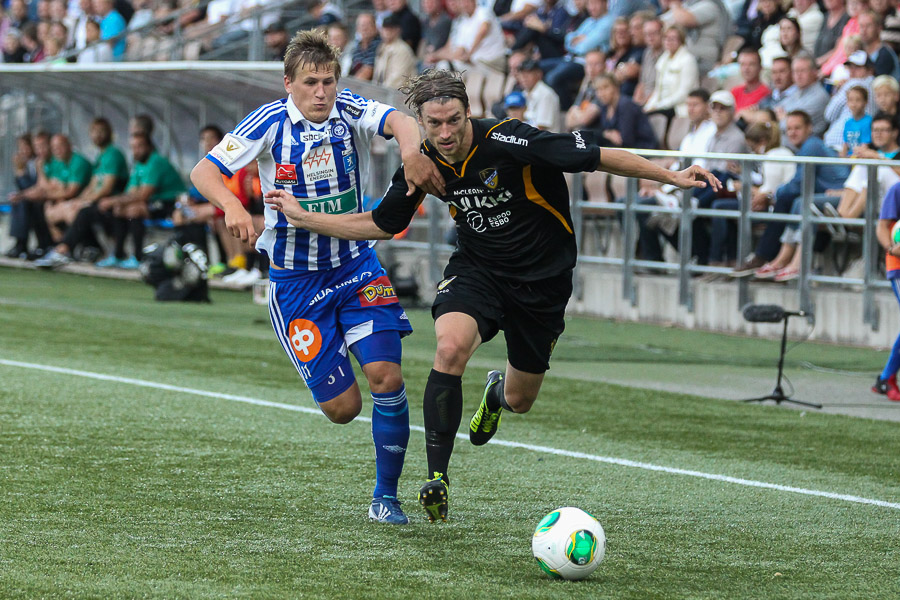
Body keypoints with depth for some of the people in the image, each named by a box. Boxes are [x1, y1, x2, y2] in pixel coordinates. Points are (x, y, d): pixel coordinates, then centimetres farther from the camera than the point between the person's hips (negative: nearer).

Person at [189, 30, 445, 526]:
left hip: (356, 265, 2)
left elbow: (398, 122, -30)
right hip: (295, 279, -2)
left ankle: (385, 496, 2)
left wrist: (411, 151, -53)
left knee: (386, 375, -16)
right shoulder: (271, 122, -12)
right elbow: (203, 172, -15)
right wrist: (232, 206, -36)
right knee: (342, 407, -4)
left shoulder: (349, 111, -9)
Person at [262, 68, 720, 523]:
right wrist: (302, 216, -1)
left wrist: (671, 176, -25)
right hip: (477, 268, 2)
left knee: (520, 401, 9)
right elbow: (382, 224, 6)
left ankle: (497, 391, 52)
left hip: (542, 276, -2)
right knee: (451, 347, -30)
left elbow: (598, 157, -22)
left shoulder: (507, 142, -26)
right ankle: (436, 478, -21)